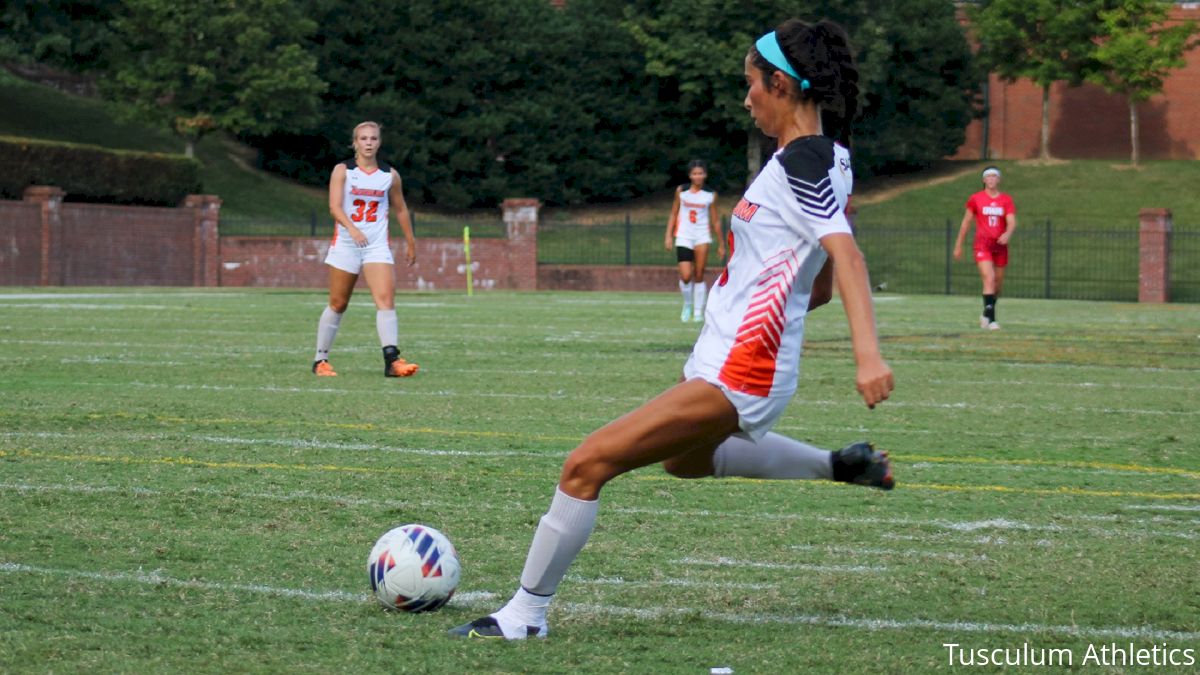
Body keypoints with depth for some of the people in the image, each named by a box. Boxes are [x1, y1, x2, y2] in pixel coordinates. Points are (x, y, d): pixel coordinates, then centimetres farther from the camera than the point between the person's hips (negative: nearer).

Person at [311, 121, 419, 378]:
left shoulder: (390, 175, 7)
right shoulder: (342, 171, -2)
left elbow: (400, 209, 19)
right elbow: (334, 206, -14)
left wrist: (410, 243, 22)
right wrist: (352, 229, -32)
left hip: (378, 246, 2)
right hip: (345, 244, -2)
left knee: (386, 299, -16)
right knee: (337, 305, 6)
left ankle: (392, 360, -24)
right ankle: (320, 360, 19)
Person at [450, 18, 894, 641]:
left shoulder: (803, 161, -17)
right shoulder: (816, 160, 11)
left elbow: (845, 252, -31)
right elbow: (822, 283, 19)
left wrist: (867, 353, -42)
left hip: (735, 373, -11)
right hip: (736, 361, 11)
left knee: (587, 465, -13)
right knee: (684, 458, 40)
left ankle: (525, 613, -5)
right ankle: (838, 465, 40)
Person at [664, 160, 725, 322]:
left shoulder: (710, 195, 4)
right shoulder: (681, 191, 4)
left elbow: (715, 221, 9)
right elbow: (673, 214, 11)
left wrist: (721, 244, 11)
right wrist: (669, 236, 3)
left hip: (702, 236, 0)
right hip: (684, 237, 0)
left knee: (699, 276, -2)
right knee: (686, 276, -11)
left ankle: (698, 312, 5)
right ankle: (687, 305, 14)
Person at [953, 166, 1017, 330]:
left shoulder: (1006, 200, 5)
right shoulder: (976, 198, 3)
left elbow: (1012, 222, -6)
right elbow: (966, 221, 10)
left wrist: (1008, 234, -29)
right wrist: (958, 245, 11)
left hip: (1000, 246, 3)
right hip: (982, 245, -3)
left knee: (997, 284, 10)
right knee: (989, 279, -20)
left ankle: (986, 316, 32)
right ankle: (990, 319, -23)